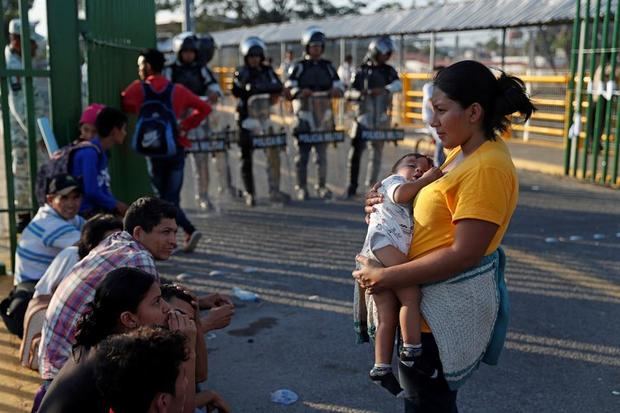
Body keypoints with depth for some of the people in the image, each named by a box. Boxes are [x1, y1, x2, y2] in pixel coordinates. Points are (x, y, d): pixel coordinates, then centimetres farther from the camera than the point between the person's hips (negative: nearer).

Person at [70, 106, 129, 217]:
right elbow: (91, 192, -22)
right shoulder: (90, 153, -16)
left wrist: (117, 204, 2)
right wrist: (116, 205, -9)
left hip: (100, 208, 9)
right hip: (86, 212, -9)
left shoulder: (101, 153, 11)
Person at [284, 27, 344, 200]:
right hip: (304, 113, -3)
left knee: (322, 153, 7)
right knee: (302, 153, 0)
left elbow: (338, 85, 9)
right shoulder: (299, 67, 4)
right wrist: (300, 92, -27)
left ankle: (322, 186, 16)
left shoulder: (327, 66, 14)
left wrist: (336, 90, -15)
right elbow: (289, 89, -6)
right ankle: (301, 187, 8)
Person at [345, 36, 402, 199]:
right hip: (364, 117, -2)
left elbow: (398, 85, -12)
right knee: (355, 152, -10)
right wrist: (360, 93, -22)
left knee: (376, 153, 8)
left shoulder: (389, 70, 7)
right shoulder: (362, 71, 3)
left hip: (381, 119, 2)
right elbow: (351, 90, 1)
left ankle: (371, 187, 19)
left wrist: (384, 89, -31)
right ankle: (352, 186, 0)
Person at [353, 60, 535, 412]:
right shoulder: (465, 152, 6)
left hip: (448, 304, -10)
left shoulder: (486, 167, -25)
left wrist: (385, 277, -23)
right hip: (437, 294, 10)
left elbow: (464, 254, -27)